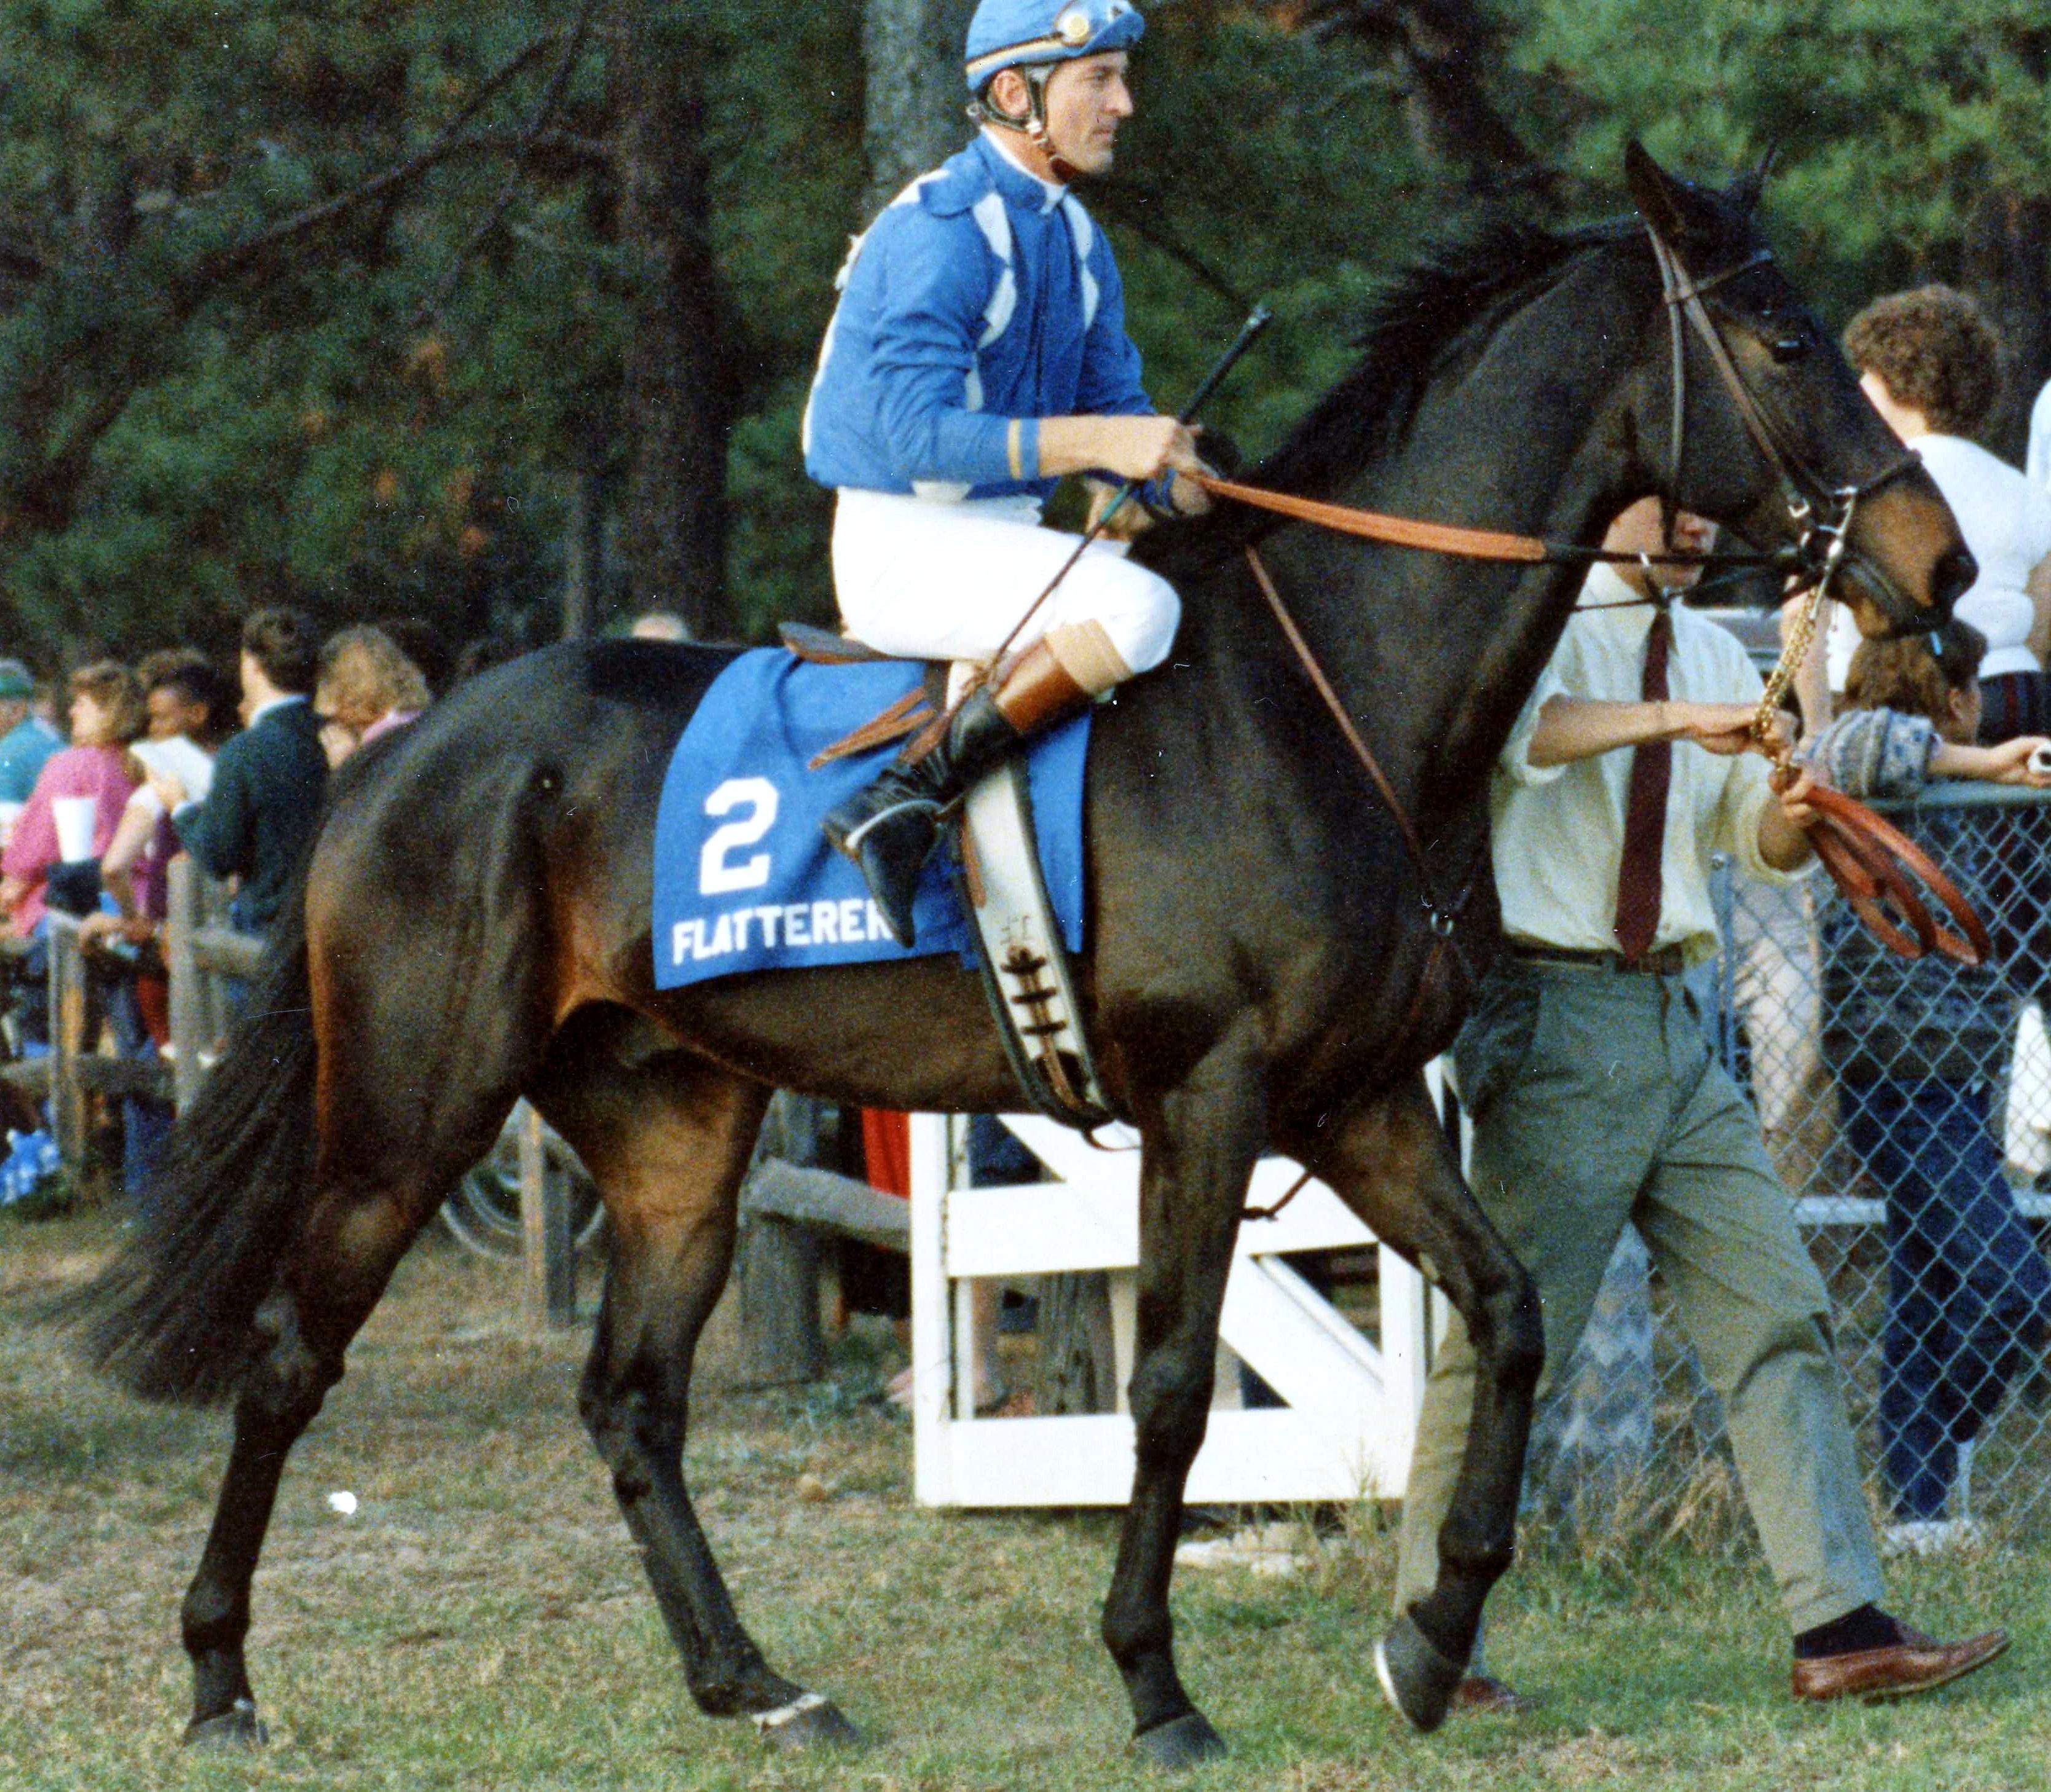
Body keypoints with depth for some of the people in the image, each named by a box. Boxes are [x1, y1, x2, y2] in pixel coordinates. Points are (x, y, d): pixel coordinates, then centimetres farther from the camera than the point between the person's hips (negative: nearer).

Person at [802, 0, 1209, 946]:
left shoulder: (1076, 238, 12)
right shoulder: (937, 231, -18)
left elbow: (1118, 400, 15)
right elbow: (917, 434, -27)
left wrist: (1186, 485, -6)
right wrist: (1098, 440, -34)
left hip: (1007, 537, 9)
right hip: (903, 546, -9)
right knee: (1136, 610, -29)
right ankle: (904, 801, -27)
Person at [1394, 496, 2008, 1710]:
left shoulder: (1715, 656, 17)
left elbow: (1762, 844, 11)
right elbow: (1523, 724, -27)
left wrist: (1795, 812, -12)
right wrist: (1672, 719, -39)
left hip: (1674, 1020, 7)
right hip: (1555, 1014, -7)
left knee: (1778, 1317, 0)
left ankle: (1842, 1629, -2)